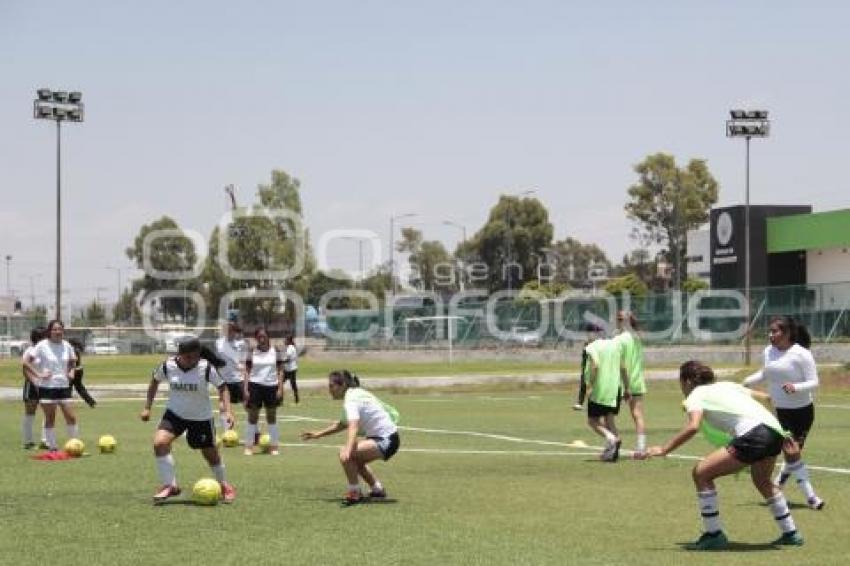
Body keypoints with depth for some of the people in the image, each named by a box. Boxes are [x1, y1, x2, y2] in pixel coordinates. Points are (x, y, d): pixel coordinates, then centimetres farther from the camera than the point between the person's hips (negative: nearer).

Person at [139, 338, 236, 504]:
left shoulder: (206, 368, -20)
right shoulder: (167, 366, -15)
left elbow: (222, 387, -9)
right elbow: (155, 381, 5)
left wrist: (228, 411, -20)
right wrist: (147, 408, 5)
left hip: (201, 416, -1)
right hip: (175, 413, 1)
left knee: (211, 453, 9)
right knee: (159, 442, -23)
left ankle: (224, 486, 36)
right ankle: (169, 486, -11)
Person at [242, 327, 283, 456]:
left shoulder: (275, 352, 1)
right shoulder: (252, 353, 0)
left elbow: (279, 371, 3)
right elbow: (247, 371, 1)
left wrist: (280, 388, -5)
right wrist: (245, 389, -7)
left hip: (271, 386, 1)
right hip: (255, 386, -1)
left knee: (272, 417, 9)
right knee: (252, 417, 2)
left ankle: (274, 445, 15)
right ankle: (249, 445, 7)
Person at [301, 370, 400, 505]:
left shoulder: (351, 399, -18)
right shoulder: (355, 394, 11)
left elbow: (353, 426, -36)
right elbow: (343, 424, 25)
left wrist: (348, 450, -51)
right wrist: (318, 434, 24)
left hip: (386, 441, -11)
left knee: (347, 455, -23)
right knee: (355, 459, 29)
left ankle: (354, 493, -9)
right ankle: (377, 489, 35)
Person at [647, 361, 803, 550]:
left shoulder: (696, 394, 7)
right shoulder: (727, 385, 29)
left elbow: (693, 426, -12)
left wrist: (664, 449, -7)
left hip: (752, 434, -8)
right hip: (775, 430, 8)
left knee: (701, 473, 1)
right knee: (762, 481, 34)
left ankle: (713, 535, 4)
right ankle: (790, 533, 42)